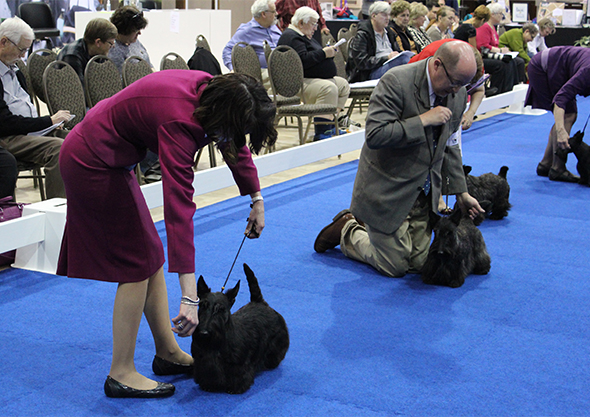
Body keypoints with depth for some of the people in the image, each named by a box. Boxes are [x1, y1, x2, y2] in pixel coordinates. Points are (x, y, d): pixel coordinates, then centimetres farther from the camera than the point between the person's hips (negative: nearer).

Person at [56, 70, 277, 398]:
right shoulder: (181, 123, -33)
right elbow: (179, 209, -39)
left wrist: (256, 199, 20)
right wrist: (189, 298, -41)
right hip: (92, 164, -10)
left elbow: (236, 146, 13)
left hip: (106, 157, 10)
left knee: (151, 254, 13)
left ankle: (168, 353, 24)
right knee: (138, 264, -5)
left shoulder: (212, 91, -9)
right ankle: (121, 375, 4)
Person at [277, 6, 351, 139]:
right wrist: (323, 53, -18)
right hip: (301, 83, -12)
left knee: (343, 85, 14)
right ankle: (322, 133, -35)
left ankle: (333, 123, 13)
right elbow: (303, 60, -27)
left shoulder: (304, 36, 22)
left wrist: (328, 51, 10)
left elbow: (313, 56, 31)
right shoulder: (291, 37, -14)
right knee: (329, 88, -33)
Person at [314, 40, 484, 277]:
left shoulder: (458, 94, -1)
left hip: (423, 193, 7)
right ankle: (347, 231, 24)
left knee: (417, 264, 10)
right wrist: (423, 120, -28)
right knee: (395, 267, -1)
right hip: (388, 191, -7)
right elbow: (375, 136, -30)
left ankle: (365, 225, 32)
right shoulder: (396, 82, -22)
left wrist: (461, 193, 10)